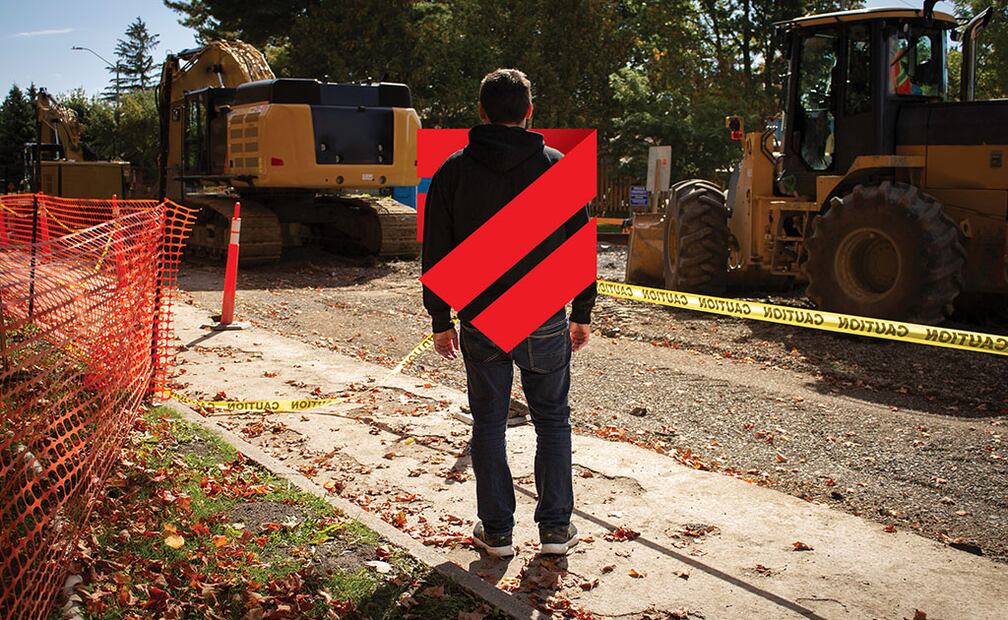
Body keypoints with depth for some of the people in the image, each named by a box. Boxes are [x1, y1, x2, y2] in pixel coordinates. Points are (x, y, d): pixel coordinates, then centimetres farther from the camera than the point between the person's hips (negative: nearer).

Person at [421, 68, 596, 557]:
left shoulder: (454, 171, -1)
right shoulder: (557, 167, -2)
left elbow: (435, 253, 1)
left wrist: (441, 321, 9)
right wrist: (582, 313, 11)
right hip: (544, 322, 0)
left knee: (488, 423, 11)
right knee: (552, 420, 13)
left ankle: (496, 531, 17)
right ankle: (555, 527, 16)